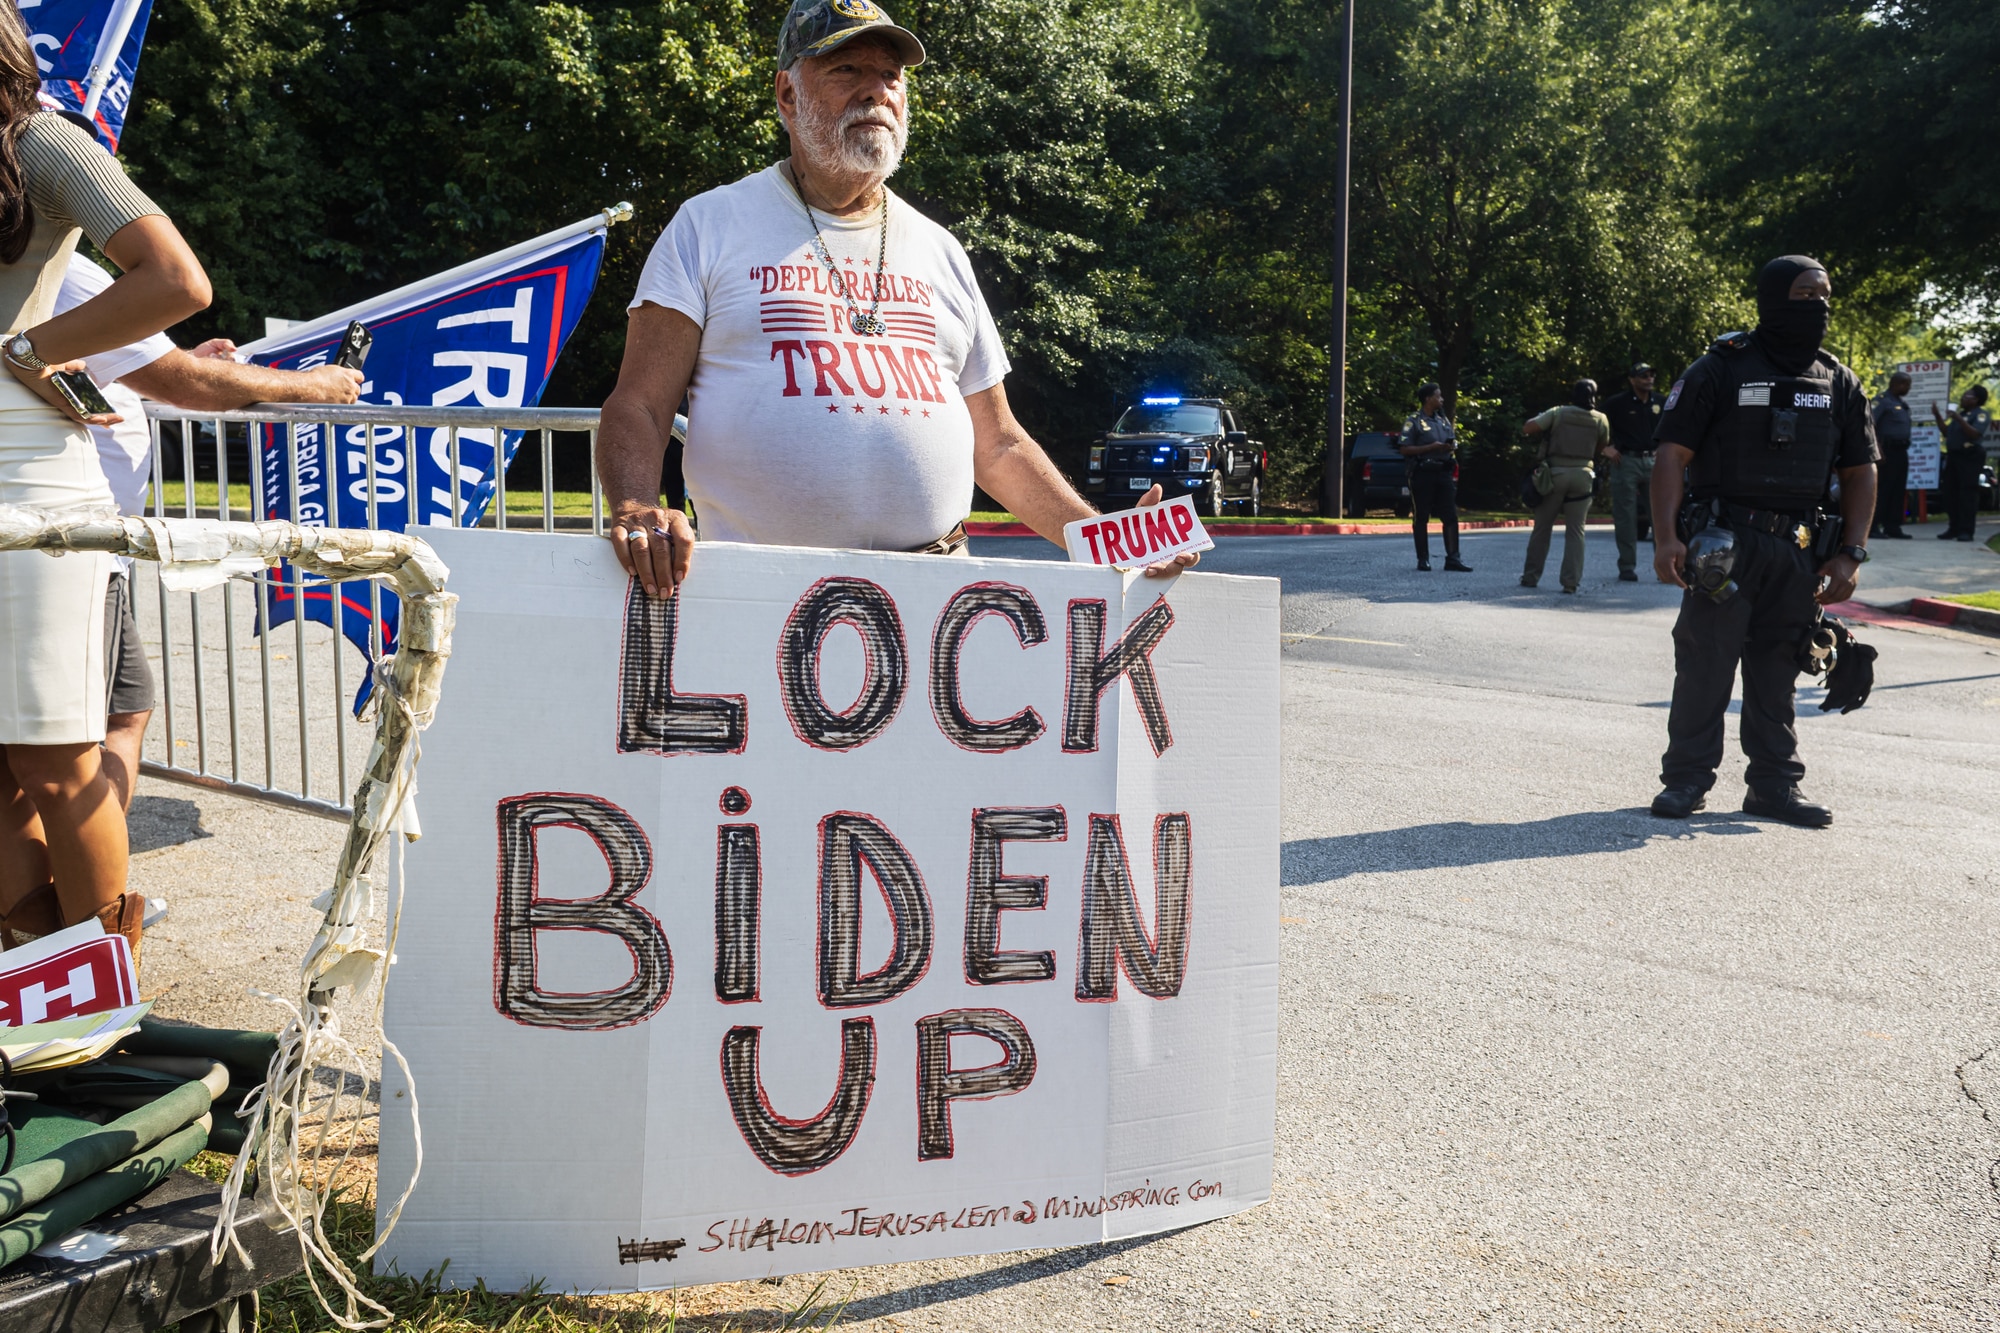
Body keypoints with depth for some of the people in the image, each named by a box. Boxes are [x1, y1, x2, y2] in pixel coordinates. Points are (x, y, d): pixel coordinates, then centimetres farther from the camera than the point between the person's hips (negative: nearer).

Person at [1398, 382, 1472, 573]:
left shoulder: (1443, 420, 16)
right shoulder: (1413, 421, -4)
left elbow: (1453, 443, 25)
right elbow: (1404, 449, -11)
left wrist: (1452, 446, 0)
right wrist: (1431, 447, -17)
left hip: (1444, 473, 6)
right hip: (1423, 474, -6)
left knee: (1451, 516, -1)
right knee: (1421, 518, 2)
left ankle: (1452, 558, 0)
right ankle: (1423, 559, 9)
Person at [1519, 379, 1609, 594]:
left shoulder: (1557, 413, -4)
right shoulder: (1600, 420, 3)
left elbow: (1526, 429, -11)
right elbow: (1603, 446, 16)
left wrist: (1538, 421, 9)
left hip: (1555, 474, -1)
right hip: (1583, 475, 1)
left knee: (1542, 528, 9)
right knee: (1575, 531, 5)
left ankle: (1530, 577, 14)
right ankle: (1571, 581, -2)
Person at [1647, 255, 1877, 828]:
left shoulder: (1839, 384, 12)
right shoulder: (1720, 370, -2)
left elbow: (1859, 473, 14)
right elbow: (1673, 454, -7)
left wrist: (1850, 554, 4)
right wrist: (1665, 536, -17)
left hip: (1799, 551, 4)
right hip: (1724, 545, -4)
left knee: (1777, 670, 9)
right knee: (1704, 663, -3)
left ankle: (1774, 783, 17)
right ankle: (1686, 779, 7)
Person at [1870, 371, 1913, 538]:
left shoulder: (1903, 403, 20)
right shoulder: (1882, 401, -6)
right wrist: (1877, 448, -23)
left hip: (1901, 451, 9)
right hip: (1888, 450, -9)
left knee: (1899, 491, 8)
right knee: (1882, 490, -10)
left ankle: (1893, 526, 12)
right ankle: (1873, 526, -10)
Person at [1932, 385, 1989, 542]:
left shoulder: (1981, 414, -5)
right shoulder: (1960, 413, 22)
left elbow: (1975, 434, -19)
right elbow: (1946, 432, 22)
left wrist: (1959, 420, -25)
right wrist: (1938, 416, 13)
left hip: (1970, 457, -9)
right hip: (1953, 455, 9)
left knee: (1967, 494, -10)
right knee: (1951, 494, 7)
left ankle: (1966, 531, -11)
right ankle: (1954, 528, 13)